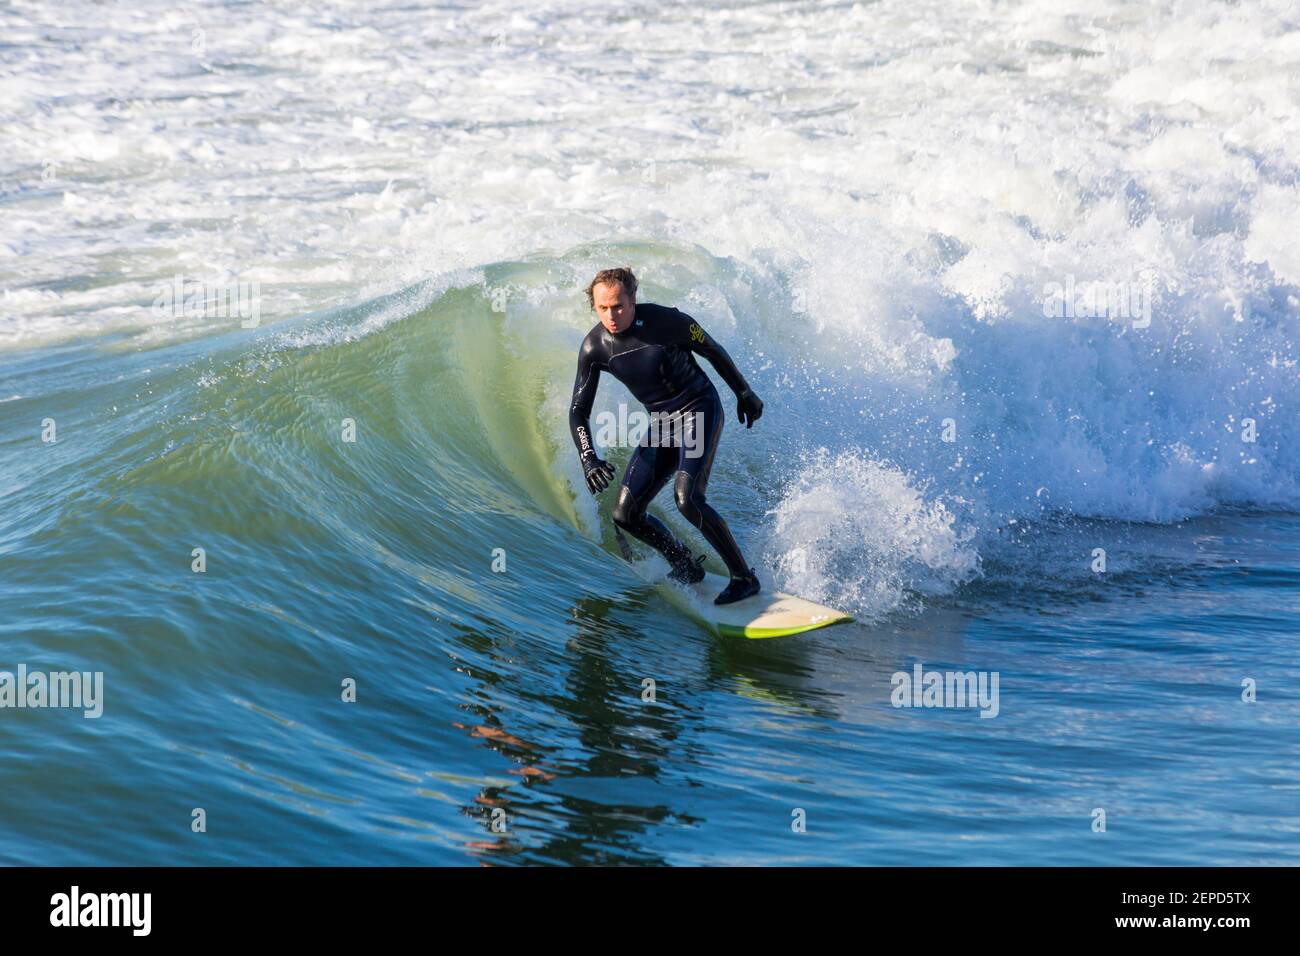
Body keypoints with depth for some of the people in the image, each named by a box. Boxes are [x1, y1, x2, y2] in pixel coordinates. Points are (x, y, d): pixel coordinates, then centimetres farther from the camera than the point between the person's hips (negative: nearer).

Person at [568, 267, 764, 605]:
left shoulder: (665, 321, -20)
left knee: (687, 498, -27)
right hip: (661, 423, 6)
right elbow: (579, 410, -4)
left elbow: (713, 351, -3)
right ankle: (686, 567, 21)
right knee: (626, 514, -1)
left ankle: (744, 577, -13)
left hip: (700, 409, -6)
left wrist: (744, 392, 8)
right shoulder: (594, 347, -9)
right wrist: (588, 458, -19)